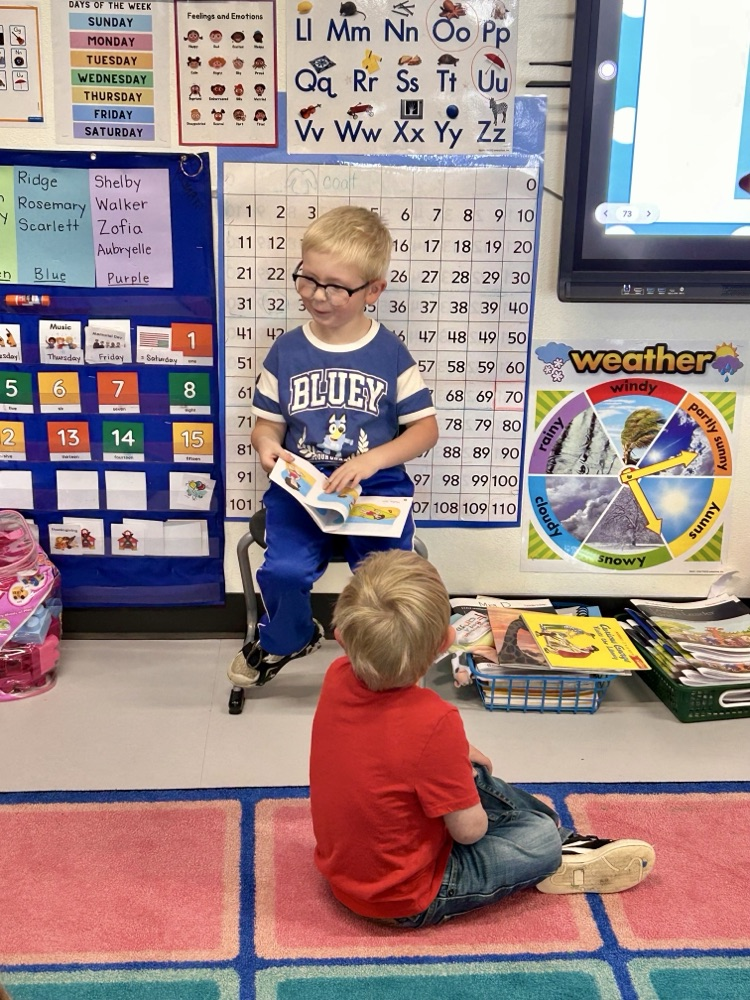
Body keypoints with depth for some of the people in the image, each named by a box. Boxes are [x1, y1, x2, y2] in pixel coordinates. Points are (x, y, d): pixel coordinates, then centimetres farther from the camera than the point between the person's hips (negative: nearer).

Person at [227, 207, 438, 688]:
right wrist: (267, 446, -14)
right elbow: (267, 423, 11)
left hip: (376, 486, -1)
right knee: (283, 570, -22)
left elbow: (426, 427, 1)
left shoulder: (390, 353, -1)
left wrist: (373, 459, -14)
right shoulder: (287, 351, 4)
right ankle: (286, 639, 14)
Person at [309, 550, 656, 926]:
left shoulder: (337, 677, -13)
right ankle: (562, 861, 37)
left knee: (473, 776, 20)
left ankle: (566, 837, 34)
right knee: (541, 838, 6)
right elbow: (470, 829, -21)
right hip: (406, 901, -7)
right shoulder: (433, 721, -34)